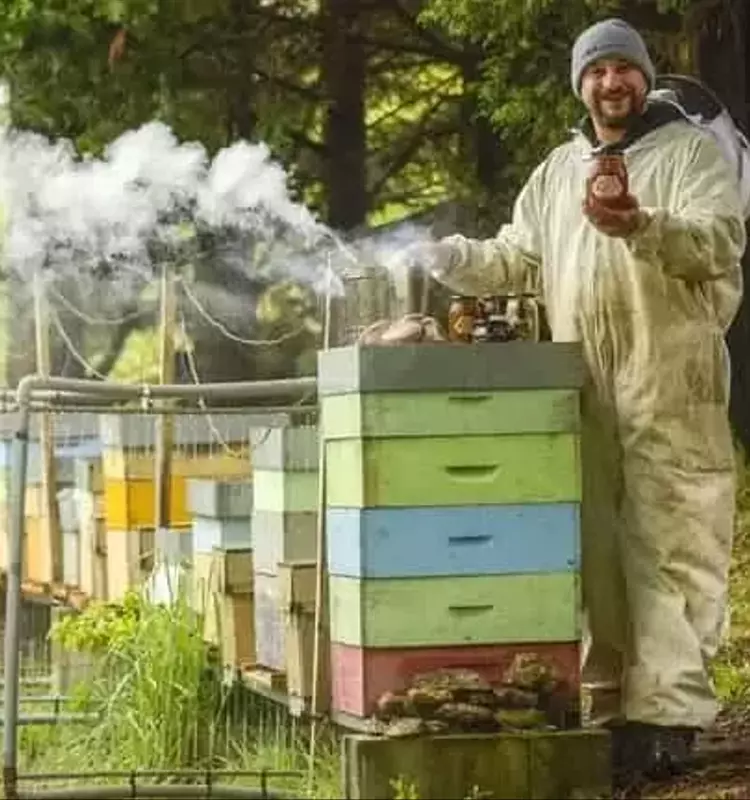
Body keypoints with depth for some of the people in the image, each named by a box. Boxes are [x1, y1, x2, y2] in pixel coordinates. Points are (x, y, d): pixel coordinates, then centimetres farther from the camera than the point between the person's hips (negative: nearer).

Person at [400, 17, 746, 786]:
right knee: (591, 552, 6)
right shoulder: (556, 172, 19)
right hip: (581, 390, 6)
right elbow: (514, 261, 19)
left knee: (669, 548, -9)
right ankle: (607, 703, 12)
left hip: (672, 386, -6)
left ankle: (665, 713, -10)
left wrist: (644, 228, -31)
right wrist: (446, 256, 2)